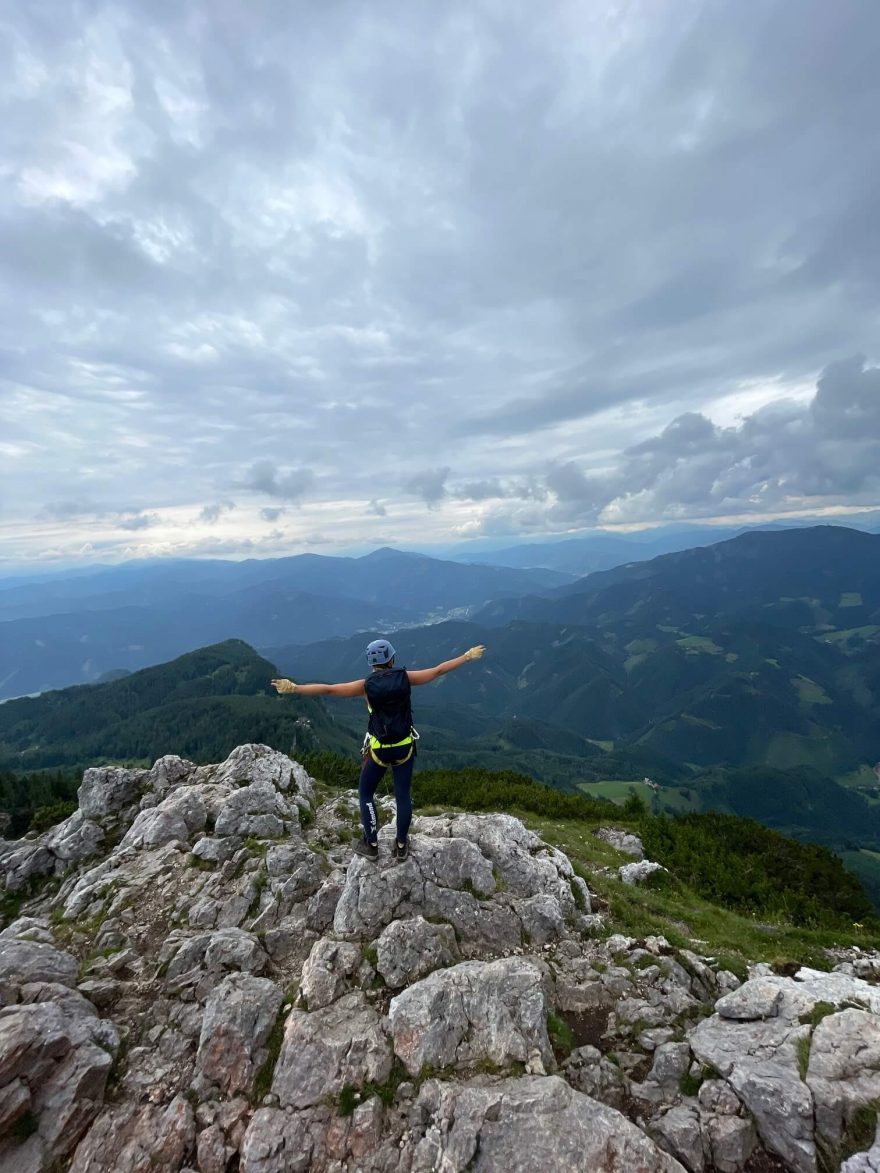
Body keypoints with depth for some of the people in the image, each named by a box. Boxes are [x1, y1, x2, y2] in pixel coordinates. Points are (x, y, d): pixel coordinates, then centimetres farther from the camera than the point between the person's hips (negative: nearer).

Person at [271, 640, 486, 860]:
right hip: (404, 747, 2)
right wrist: (467, 656, 10)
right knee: (403, 795, 16)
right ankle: (401, 846, 29)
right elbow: (438, 670, -1)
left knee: (365, 794, 20)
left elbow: (327, 690, -14)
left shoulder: (366, 685, -13)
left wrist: (293, 688, -9)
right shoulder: (405, 677, -8)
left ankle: (371, 845, 27)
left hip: (378, 750, -2)